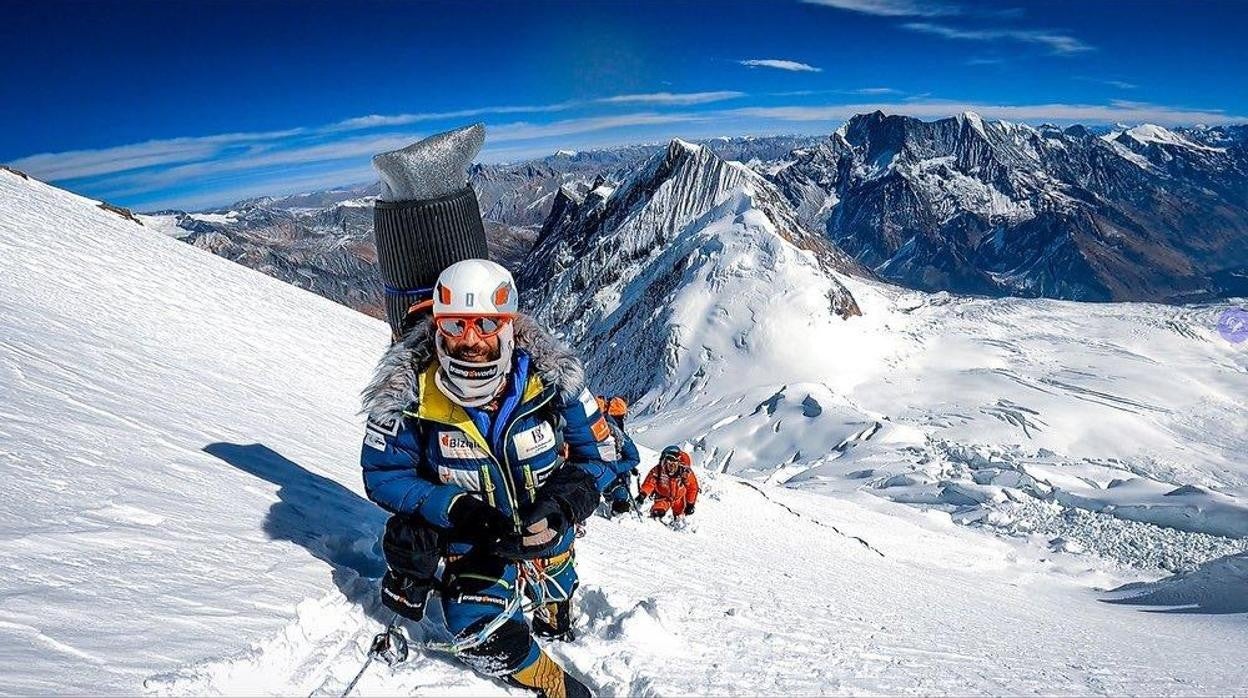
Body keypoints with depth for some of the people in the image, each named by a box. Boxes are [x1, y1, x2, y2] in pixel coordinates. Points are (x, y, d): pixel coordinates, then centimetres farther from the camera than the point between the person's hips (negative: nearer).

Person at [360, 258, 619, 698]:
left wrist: (558, 507, -32)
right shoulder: (409, 394, -26)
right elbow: (383, 474, -15)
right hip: (471, 540, -1)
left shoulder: (551, 378, -24)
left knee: (553, 603, 26)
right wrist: (455, 508, -31)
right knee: (482, 633, -21)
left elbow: (598, 456, -14)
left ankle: (554, 606, 64)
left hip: (545, 531, 2)